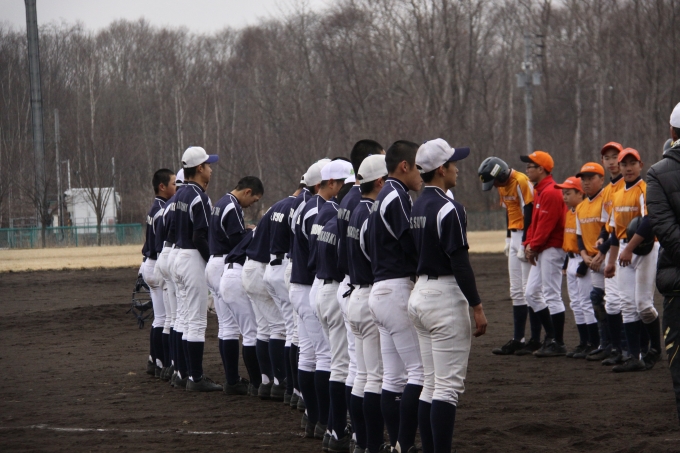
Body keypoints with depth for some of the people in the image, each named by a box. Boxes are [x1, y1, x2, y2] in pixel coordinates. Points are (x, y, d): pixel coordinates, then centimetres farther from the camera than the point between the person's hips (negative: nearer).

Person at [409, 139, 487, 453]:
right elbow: (460, 263, -18)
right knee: (448, 386, -7)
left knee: (431, 385, 12)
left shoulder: (416, 207, 11)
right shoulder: (448, 209, -15)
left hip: (420, 294, 9)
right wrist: (477, 307, -14)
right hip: (445, 297, -9)